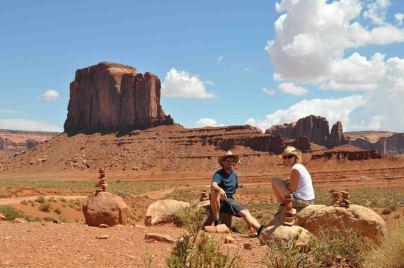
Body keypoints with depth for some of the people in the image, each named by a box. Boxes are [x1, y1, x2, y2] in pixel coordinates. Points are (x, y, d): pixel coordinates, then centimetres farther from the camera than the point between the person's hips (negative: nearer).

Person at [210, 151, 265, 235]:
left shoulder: (234, 175, 12)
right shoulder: (219, 174, -11)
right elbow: (213, 185, -32)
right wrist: (220, 189, -53)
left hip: (229, 200, 6)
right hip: (218, 201, -6)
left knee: (245, 212, -15)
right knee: (215, 193, -38)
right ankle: (217, 221, -26)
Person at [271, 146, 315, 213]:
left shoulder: (295, 169, -15)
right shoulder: (301, 167, 13)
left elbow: (291, 190, -14)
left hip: (301, 201, -10)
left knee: (274, 181, -7)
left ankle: (282, 205, 4)